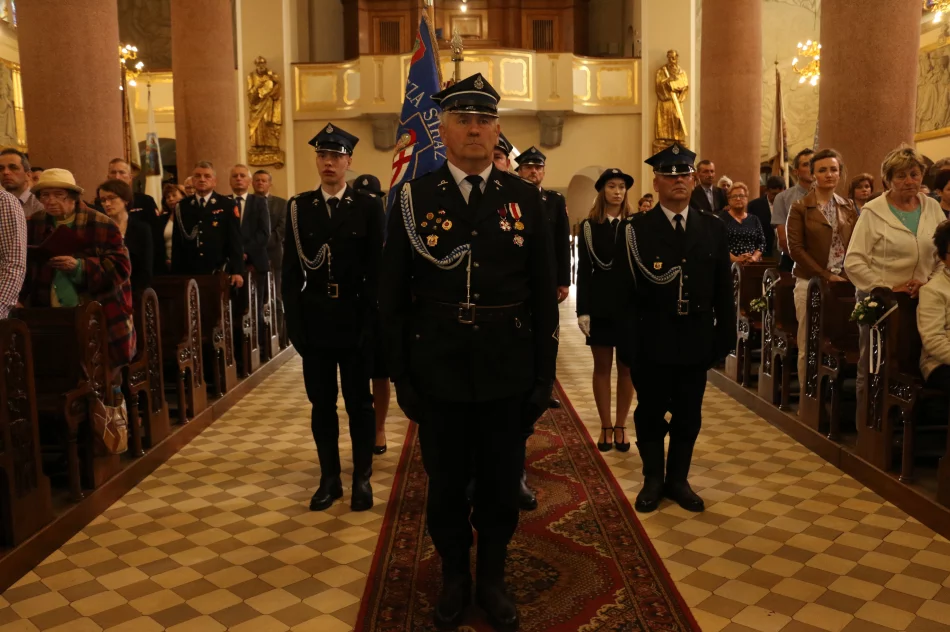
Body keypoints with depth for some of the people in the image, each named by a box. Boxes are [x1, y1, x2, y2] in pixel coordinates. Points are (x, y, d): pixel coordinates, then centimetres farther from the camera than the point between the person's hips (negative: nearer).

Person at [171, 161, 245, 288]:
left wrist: (237, 272, -12)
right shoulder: (182, 206, 11)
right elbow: (177, 244, 10)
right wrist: (175, 274, 4)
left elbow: (235, 241, -3)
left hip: (219, 273, -2)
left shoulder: (228, 205, 3)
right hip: (189, 273, 2)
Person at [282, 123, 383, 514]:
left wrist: (370, 321, -10)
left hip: (355, 320, -2)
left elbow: (376, 270, -3)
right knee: (322, 404, 9)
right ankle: (329, 479, 22)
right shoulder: (299, 207, 5)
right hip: (314, 320, 2)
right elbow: (291, 269, 3)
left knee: (359, 402, 7)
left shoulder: (368, 207, 0)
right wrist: (294, 321, -3)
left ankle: (362, 479, 19)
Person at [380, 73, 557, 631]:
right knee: (446, 484, 14)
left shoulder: (526, 199, 1)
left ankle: (493, 579, 36)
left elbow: (544, 293, 2)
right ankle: (455, 578, 37)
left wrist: (545, 375, 1)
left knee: (501, 484, 13)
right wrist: (402, 375, -2)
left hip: (508, 372, 1)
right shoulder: (413, 198, -1)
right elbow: (394, 295, 0)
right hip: (439, 372, 0)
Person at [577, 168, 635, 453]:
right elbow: (583, 270, 1)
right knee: (602, 367, 6)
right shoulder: (589, 226, 3)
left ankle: (621, 426, 18)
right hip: (600, 304, 0)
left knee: (627, 367, 6)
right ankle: (606, 427, 17)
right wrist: (582, 310, -6)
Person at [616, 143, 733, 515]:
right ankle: (653, 480, 27)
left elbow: (723, 289, 6)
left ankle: (678, 480, 29)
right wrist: (628, 342, -11)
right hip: (651, 342, -2)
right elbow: (627, 291, -7)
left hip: (696, 341, 3)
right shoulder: (637, 229, -4)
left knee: (688, 416, 12)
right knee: (650, 414, 11)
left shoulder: (713, 228, 6)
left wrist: (725, 337, 2)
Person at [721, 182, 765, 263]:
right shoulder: (722, 218, 3)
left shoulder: (754, 220, 17)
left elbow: (762, 242, 11)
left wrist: (754, 257, -6)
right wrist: (736, 259, -15)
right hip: (730, 263, -3)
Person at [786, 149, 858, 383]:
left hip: (844, 282, 3)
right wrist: (826, 275, -12)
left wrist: (849, 275, -5)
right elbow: (795, 249, -8)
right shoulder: (800, 208, -1)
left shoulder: (849, 207, 13)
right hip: (811, 282, -3)